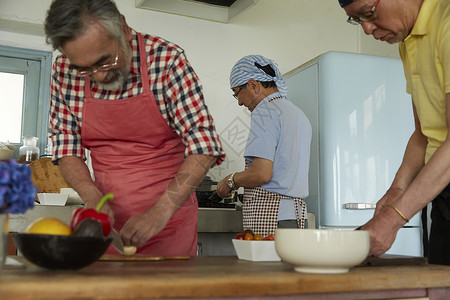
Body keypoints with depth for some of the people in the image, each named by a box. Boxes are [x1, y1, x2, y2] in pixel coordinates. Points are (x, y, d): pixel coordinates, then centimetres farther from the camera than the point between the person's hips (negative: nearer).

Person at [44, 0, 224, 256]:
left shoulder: (167, 60, -17)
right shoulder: (65, 70, -6)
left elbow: (203, 144, -18)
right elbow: (65, 142, 2)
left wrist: (161, 211, -27)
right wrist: (92, 197, -15)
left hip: (169, 220, -3)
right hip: (107, 219, 3)